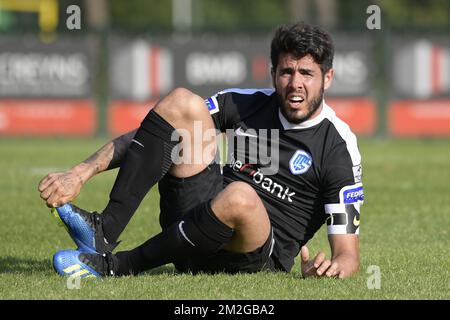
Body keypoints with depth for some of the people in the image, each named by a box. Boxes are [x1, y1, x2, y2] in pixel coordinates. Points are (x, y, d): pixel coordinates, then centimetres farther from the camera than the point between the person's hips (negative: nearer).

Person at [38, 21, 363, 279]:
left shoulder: (339, 146, -5)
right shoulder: (244, 103, 8)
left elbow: (348, 253, -6)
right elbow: (150, 134, 3)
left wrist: (334, 267, -32)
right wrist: (81, 173, -11)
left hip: (259, 260, -4)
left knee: (240, 197, -41)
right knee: (182, 102, -12)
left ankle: (118, 265, -21)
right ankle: (104, 231, -22)